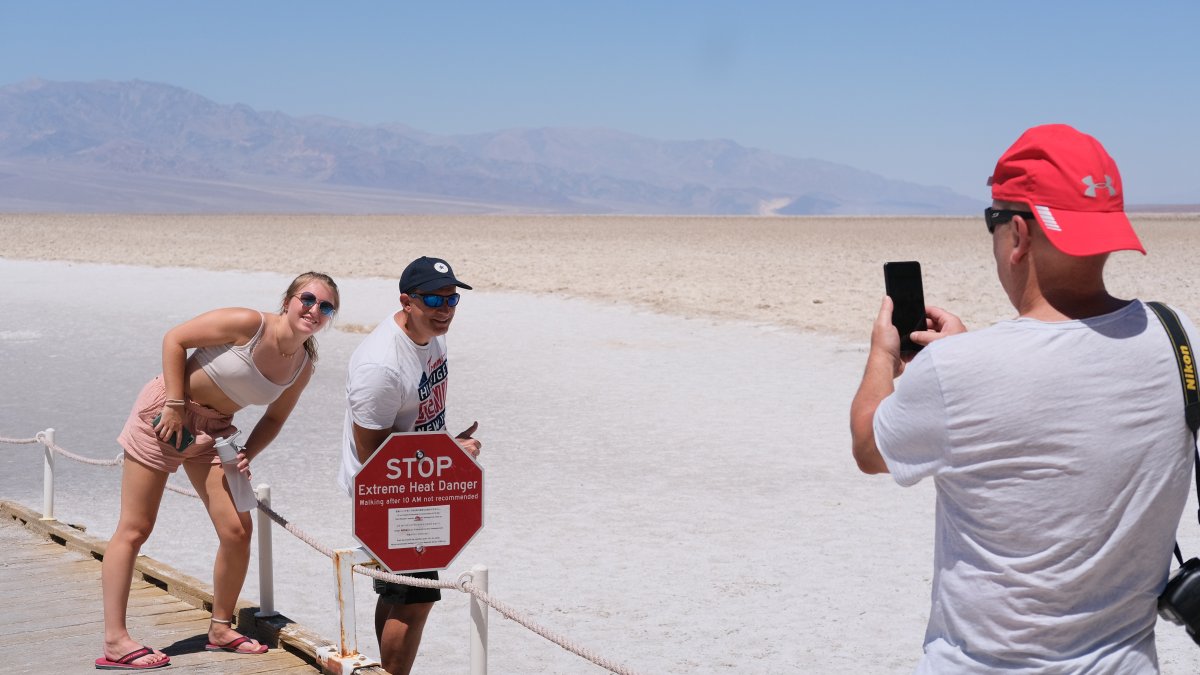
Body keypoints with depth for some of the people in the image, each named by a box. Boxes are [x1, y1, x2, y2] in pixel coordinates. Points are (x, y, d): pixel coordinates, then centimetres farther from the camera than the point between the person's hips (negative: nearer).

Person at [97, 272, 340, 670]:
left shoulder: (303, 366, -3)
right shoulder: (247, 324, -22)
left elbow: (275, 418, 11)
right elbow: (175, 339, -16)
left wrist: (247, 455, -6)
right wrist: (176, 405, -19)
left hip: (214, 429, 6)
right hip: (166, 413, -6)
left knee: (237, 531, -2)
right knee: (134, 530, -3)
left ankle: (221, 629, 18)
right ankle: (114, 641, 2)